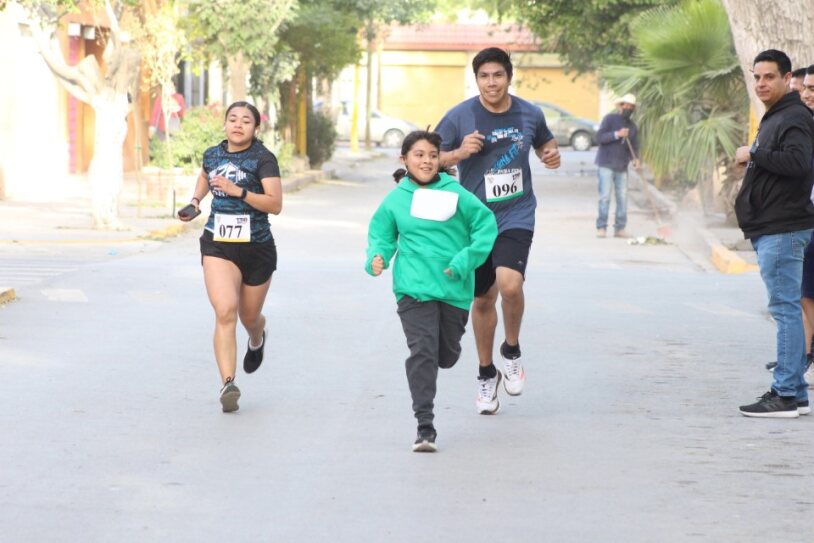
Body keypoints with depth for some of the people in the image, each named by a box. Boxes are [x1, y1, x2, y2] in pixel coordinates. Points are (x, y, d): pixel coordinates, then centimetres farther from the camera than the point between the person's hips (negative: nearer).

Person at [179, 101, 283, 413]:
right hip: (218, 246, 1)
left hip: (256, 247, -1)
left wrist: (238, 191, -25)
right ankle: (227, 384, -24)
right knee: (225, 312, -19)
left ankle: (257, 340, 55)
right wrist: (195, 200, 15)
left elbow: (275, 204, -17)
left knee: (249, 317, 15)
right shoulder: (213, 155, 6)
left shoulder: (263, 159, -8)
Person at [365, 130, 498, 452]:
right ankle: (425, 427, -12)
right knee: (422, 352, -14)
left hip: (455, 289, 1)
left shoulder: (455, 193, -1)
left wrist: (465, 261, -9)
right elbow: (381, 235, 10)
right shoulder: (395, 199, 3)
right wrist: (377, 258, -11)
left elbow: (486, 225, 0)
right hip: (414, 289, -1)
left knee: (447, 356, 11)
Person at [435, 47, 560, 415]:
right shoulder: (459, 117, -7)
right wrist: (459, 153, -20)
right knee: (483, 299, 11)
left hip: (516, 216, -1)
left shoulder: (529, 114, -1)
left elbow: (545, 142, 20)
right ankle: (486, 374, 31)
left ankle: (512, 351, 3)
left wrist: (551, 154, -4)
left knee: (510, 284, -25)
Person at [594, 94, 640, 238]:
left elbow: (634, 146, 11)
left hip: (622, 167, 5)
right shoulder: (610, 119, -3)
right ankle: (601, 228, -5)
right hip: (606, 165, -5)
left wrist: (635, 159, -10)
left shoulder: (632, 126, 13)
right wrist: (617, 134, -23)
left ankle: (620, 228, 8)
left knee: (623, 198, 2)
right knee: (605, 197, -8)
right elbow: (599, 137, -12)